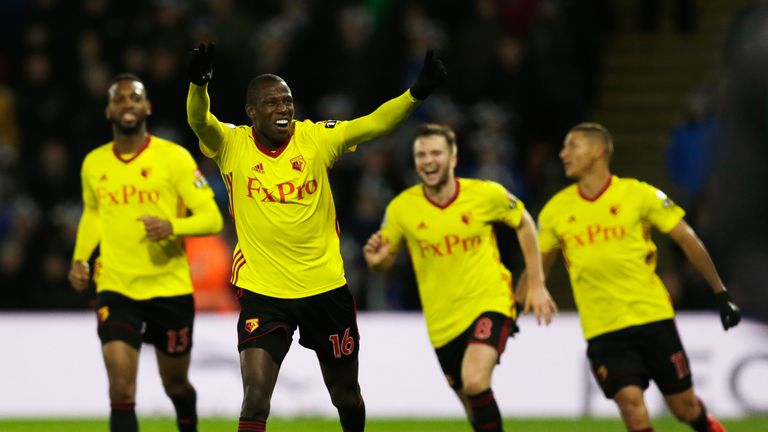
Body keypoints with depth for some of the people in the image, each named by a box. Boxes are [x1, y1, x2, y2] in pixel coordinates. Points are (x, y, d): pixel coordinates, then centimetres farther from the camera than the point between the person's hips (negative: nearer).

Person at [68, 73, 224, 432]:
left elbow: (212, 218, -9)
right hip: (115, 289, 1)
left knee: (176, 384, 16)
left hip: (170, 289, -1)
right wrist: (80, 258, 7)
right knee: (121, 389, -15)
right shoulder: (93, 164, 4)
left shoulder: (174, 157, -7)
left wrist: (171, 227, -27)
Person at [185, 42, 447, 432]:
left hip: (325, 287, 2)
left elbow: (373, 124, -15)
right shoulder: (231, 144, -7)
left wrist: (416, 93, -31)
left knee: (346, 394, 16)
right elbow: (199, 121, -25)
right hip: (261, 293, -2)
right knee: (255, 398, -16)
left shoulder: (317, 138, -4)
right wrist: (198, 84, -47)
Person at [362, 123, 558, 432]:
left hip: (490, 303, -3)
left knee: (475, 382, -28)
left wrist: (537, 285, 5)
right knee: (473, 406, 11)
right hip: (443, 322, 3)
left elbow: (524, 224, 8)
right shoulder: (401, 208, -8)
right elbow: (386, 259, 6)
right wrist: (376, 261, -19)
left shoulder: (486, 194, -10)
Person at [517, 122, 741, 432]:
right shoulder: (556, 210, 4)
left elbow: (688, 240, 1)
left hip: (653, 317, -1)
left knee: (685, 407, 4)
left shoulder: (639, 194, -4)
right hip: (602, 330, 1)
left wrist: (721, 294, 1)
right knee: (630, 401, -17)